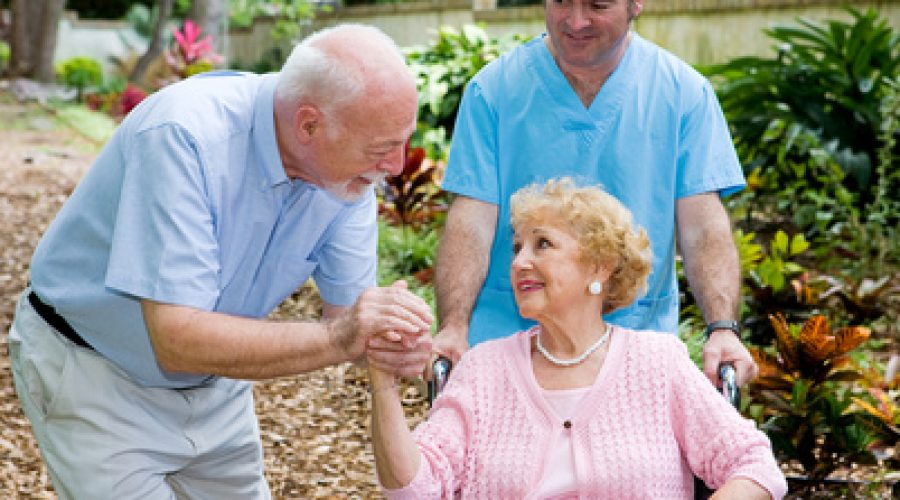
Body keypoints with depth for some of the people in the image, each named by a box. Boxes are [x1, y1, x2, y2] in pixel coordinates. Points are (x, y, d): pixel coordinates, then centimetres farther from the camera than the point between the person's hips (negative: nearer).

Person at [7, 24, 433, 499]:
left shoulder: (348, 171, -15)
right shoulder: (183, 137, -34)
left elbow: (347, 311, -10)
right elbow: (178, 339, -37)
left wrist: (390, 341, -33)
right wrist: (337, 338, -42)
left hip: (214, 382, 6)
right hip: (96, 378, -6)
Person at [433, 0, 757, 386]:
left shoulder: (684, 91, 1)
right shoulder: (493, 89, -1)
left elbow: (703, 226, -5)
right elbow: (471, 223, -7)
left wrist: (723, 329, -20)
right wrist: (453, 327, -21)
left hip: (637, 347, 1)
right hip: (503, 339, 0)